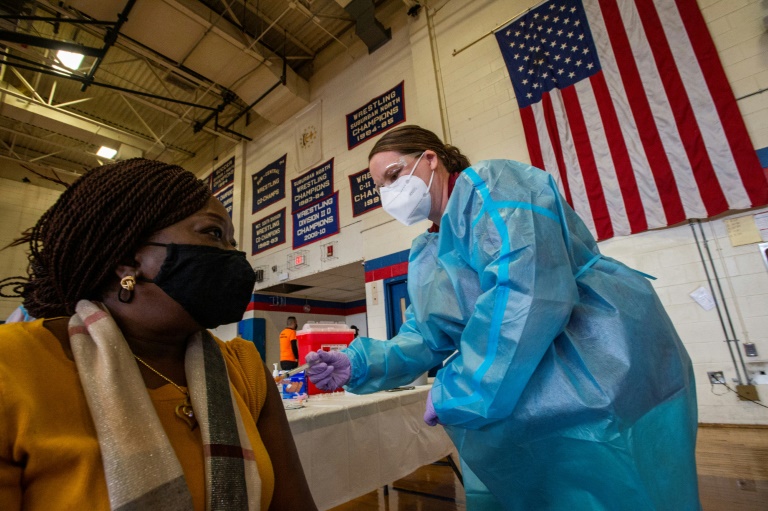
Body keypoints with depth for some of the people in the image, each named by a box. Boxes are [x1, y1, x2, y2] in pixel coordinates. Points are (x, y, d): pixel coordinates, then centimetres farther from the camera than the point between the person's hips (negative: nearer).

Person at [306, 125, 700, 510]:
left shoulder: (485, 184, -15)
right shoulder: (428, 254, 11)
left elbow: (532, 291, -29)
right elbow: (425, 337, 9)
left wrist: (455, 391, -22)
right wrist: (360, 365, -7)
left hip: (602, 380, -8)